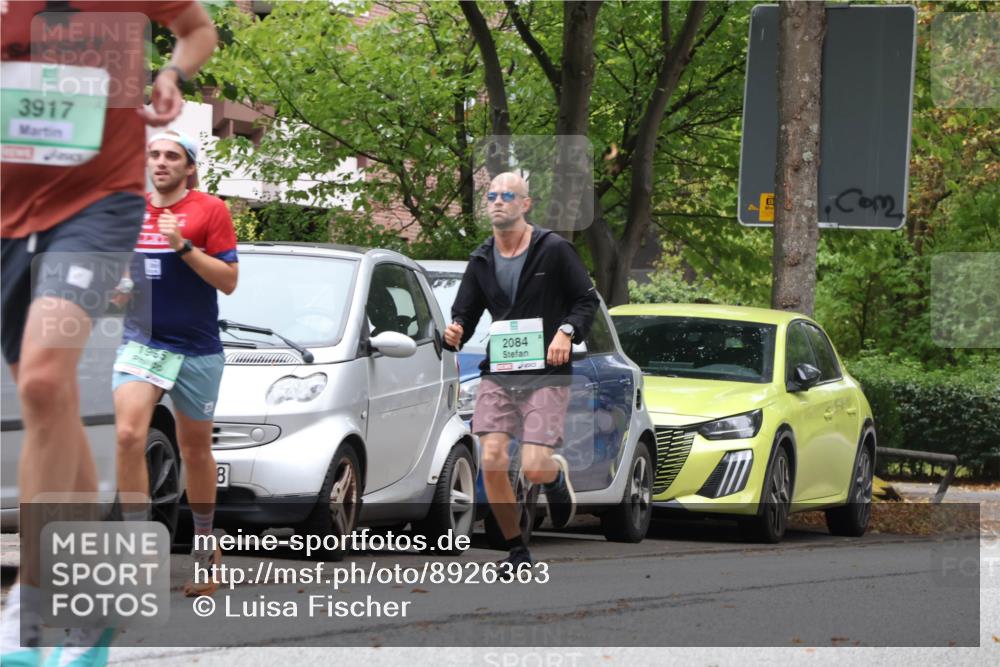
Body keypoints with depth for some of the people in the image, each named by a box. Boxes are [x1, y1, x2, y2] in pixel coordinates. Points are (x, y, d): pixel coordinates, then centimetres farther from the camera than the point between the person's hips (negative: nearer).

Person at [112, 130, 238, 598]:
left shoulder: (210, 210, -5)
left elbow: (229, 280, -10)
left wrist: (183, 245, -20)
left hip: (197, 349, -2)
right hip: (141, 343, 2)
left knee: (196, 450, 11)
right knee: (128, 435, -19)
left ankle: (204, 546, 28)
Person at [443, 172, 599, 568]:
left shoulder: (554, 250, -2)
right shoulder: (481, 260, 10)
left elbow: (587, 300, 2)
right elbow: (464, 313, 13)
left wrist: (567, 331, -16)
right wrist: (455, 333, -10)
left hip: (546, 374, -4)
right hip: (497, 373, 4)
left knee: (534, 469, -14)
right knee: (492, 463, -11)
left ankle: (557, 475, 26)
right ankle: (517, 552, 6)